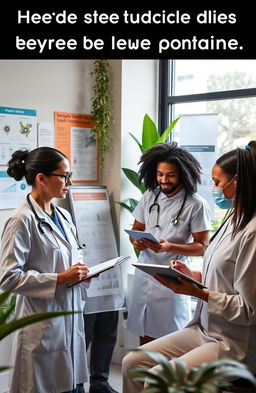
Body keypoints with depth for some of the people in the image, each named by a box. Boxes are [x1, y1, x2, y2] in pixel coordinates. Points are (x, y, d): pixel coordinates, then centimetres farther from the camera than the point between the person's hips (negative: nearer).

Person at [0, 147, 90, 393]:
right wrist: (59, 279, -19)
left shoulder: (63, 216, 9)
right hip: (43, 323, -7)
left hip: (70, 315, 8)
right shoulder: (23, 220, -16)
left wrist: (80, 272, 0)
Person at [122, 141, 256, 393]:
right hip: (204, 330, 9)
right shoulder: (233, 220, 7)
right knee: (133, 362, 3)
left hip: (233, 344, -9)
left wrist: (197, 292, -21)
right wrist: (194, 276, 2)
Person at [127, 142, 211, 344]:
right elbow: (136, 228, 15)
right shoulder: (150, 196, 5)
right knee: (144, 335, 13)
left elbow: (202, 247, -8)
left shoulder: (196, 205, -10)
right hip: (144, 275, 5)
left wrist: (169, 247, -23)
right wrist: (136, 241, -9)